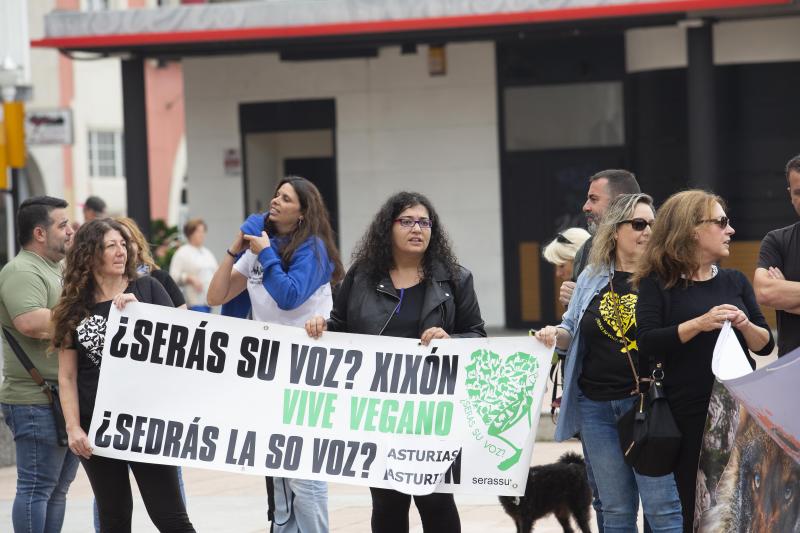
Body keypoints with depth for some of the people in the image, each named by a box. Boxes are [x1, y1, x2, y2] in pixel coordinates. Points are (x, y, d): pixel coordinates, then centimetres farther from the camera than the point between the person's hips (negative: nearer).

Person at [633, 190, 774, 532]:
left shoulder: (735, 281, 10)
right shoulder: (658, 283, -2)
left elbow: (765, 344, 9)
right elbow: (648, 342, -15)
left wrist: (745, 325, -12)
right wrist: (699, 324, -24)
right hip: (690, 414, -4)